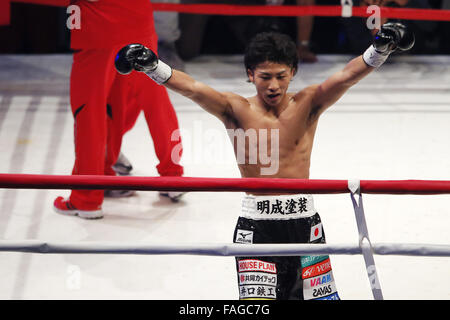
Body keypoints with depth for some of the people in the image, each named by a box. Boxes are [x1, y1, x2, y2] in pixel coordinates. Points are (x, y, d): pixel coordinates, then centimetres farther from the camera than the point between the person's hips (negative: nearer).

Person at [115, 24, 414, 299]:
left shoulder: (307, 104, 1)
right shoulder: (236, 110, -1)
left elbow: (347, 76, -13)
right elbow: (191, 88, -14)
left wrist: (380, 49, -30)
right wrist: (150, 65, -29)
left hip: (304, 221, 2)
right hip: (256, 224, -2)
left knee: (320, 295, 6)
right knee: (257, 300, -10)